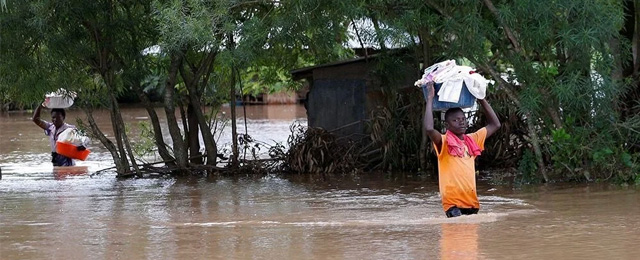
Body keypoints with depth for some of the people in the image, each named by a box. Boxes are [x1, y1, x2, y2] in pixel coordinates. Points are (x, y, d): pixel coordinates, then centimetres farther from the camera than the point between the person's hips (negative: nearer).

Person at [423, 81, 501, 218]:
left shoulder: (472, 140, 14)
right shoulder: (444, 142, -5)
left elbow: (495, 125, 23)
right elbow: (429, 128, -25)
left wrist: (481, 100, 17)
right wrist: (430, 99, -17)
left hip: (472, 201, 6)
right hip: (452, 202, -6)